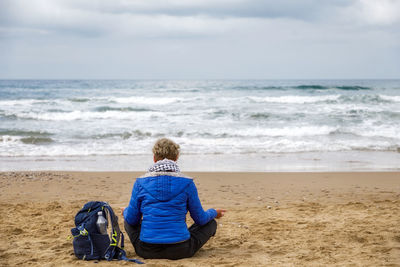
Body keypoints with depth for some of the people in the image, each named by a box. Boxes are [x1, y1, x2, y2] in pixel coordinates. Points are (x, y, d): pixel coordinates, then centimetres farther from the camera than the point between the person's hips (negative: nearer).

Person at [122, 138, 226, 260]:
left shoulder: (141, 182, -2)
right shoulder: (187, 183, -5)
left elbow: (132, 219, 5)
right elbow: (200, 219, 4)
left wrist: (125, 211, 29)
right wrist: (214, 213, 26)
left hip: (147, 251, 2)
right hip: (180, 251, -2)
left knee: (128, 221, 32)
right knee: (211, 223, 23)